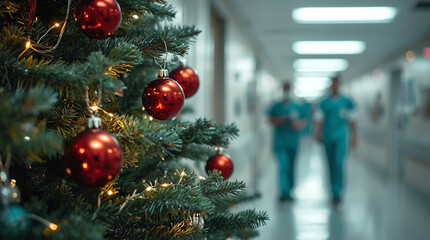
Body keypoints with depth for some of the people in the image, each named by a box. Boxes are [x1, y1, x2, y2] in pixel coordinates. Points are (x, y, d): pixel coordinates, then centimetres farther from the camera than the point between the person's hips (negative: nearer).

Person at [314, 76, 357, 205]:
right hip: (328, 137, 2)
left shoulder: (346, 101, 5)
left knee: (338, 162, -17)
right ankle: (335, 192, 17)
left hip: (341, 137, -2)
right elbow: (319, 119, 4)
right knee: (331, 165, 6)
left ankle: (337, 192, -13)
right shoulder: (324, 103, 8)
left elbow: (351, 120, 9)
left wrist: (354, 136, 7)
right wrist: (318, 132, -11)